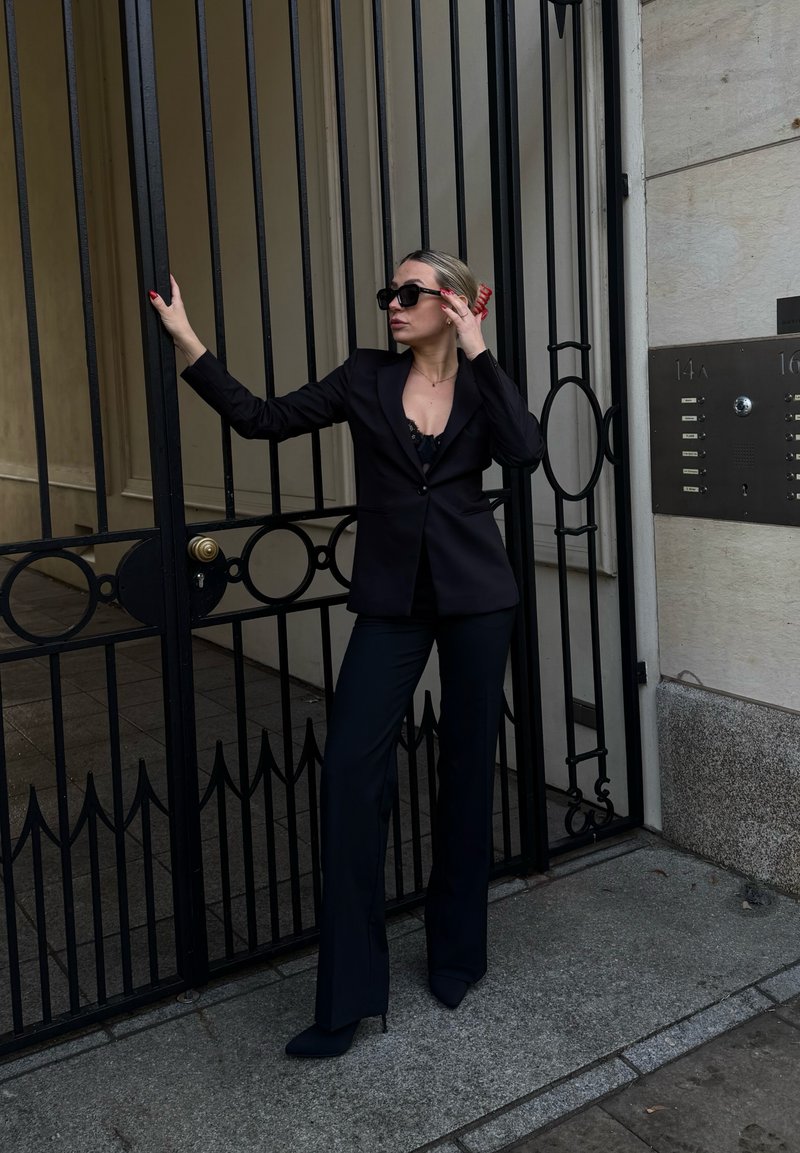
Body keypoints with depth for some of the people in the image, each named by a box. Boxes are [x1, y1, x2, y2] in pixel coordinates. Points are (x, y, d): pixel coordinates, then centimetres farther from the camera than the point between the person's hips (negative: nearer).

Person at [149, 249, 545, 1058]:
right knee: (351, 769, -9)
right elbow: (263, 419, 3)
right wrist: (189, 344, -3)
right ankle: (348, 997, 1)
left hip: (474, 595, 0)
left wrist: (478, 355, -13)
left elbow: (526, 451, -15)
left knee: (466, 768, 7)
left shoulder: (481, 386, 5)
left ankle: (456, 957, 27)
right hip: (392, 598, 1)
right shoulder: (367, 377, 6)